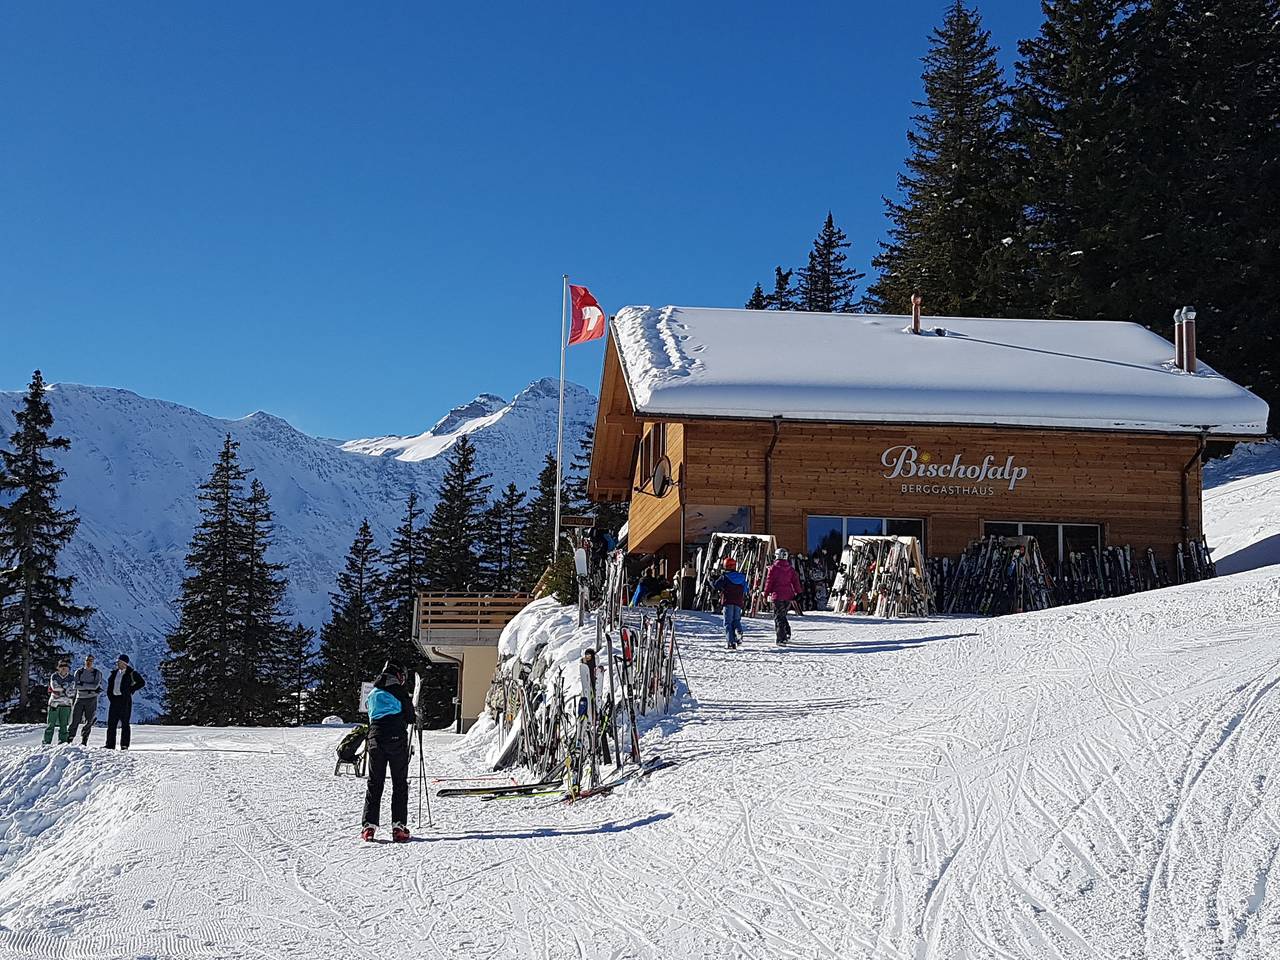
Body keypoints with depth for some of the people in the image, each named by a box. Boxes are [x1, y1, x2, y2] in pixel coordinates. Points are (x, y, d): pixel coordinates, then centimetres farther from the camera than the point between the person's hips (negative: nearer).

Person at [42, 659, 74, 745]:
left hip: (65, 704, 1)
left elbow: (70, 692, -4)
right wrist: (64, 688, -8)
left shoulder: (70, 678, 5)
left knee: (63, 725, -1)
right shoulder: (54, 676, 4)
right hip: (54, 703, -1)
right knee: (51, 724, -2)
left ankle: (62, 742, 4)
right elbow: (54, 686, -14)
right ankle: (47, 742, 4)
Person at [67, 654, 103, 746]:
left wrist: (82, 684, -10)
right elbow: (75, 685, -6)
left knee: (88, 722, 0)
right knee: (75, 720, -3)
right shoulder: (79, 672, 8)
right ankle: (69, 740, 1)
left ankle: (84, 741, 7)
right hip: (80, 698, 1)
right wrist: (90, 687, -13)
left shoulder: (97, 673, 4)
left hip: (91, 699, -1)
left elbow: (96, 685, -10)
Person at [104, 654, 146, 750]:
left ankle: (124, 745, -3)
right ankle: (110, 745, 8)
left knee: (124, 723, -4)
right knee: (111, 723, 5)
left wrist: (131, 690, -6)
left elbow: (142, 683, -3)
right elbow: (110, 682, 26)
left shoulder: (131, 673, -4)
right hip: (114, 699, 6)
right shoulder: (115, 673, 14)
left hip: (125, 700, -6)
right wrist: (109, 694, 12)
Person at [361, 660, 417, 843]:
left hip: (375, 738, 4)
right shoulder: (400, 692, -3)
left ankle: (369, 825, -1)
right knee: (400, 783, 2)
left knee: (374, 783, 8)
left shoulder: (373, 694, 12)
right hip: (397, 739, -4)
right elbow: (410, 717, 1)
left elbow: (372, 717, 17)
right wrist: (415, 718, 22)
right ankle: (398, 826, -5)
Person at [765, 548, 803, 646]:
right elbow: (795, 581, 6)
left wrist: (766, 594, 4)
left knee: (778, 617, 0)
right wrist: (798, 593, 10)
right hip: (788, 596, 5)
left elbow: (769, 582, -4)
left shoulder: (773, 568, -6)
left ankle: (781, 639, -8)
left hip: (777, 596, -5)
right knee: (783, 615, 21)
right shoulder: (791, 569, 7)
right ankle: (787, 632, 5)